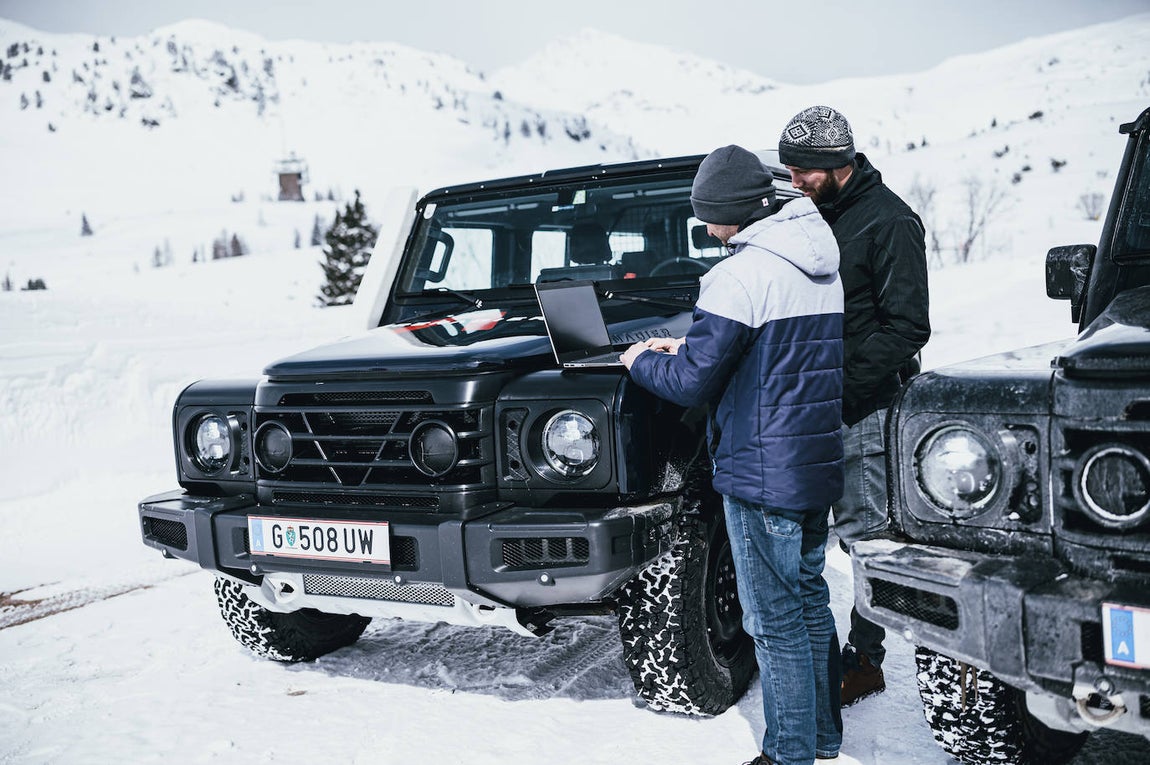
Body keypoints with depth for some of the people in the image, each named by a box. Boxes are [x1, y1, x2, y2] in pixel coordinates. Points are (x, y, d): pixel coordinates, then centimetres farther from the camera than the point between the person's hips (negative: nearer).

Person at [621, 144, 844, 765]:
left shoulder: (741, 273, -19)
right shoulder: (824, 263, 10)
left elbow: (692, 384, -19)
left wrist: (640, 361, 0)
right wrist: (691, 347, 18)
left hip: (763, 474, -9)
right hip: (820, 464, 9)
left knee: (777, 624, 3)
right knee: (809, 602, 21)